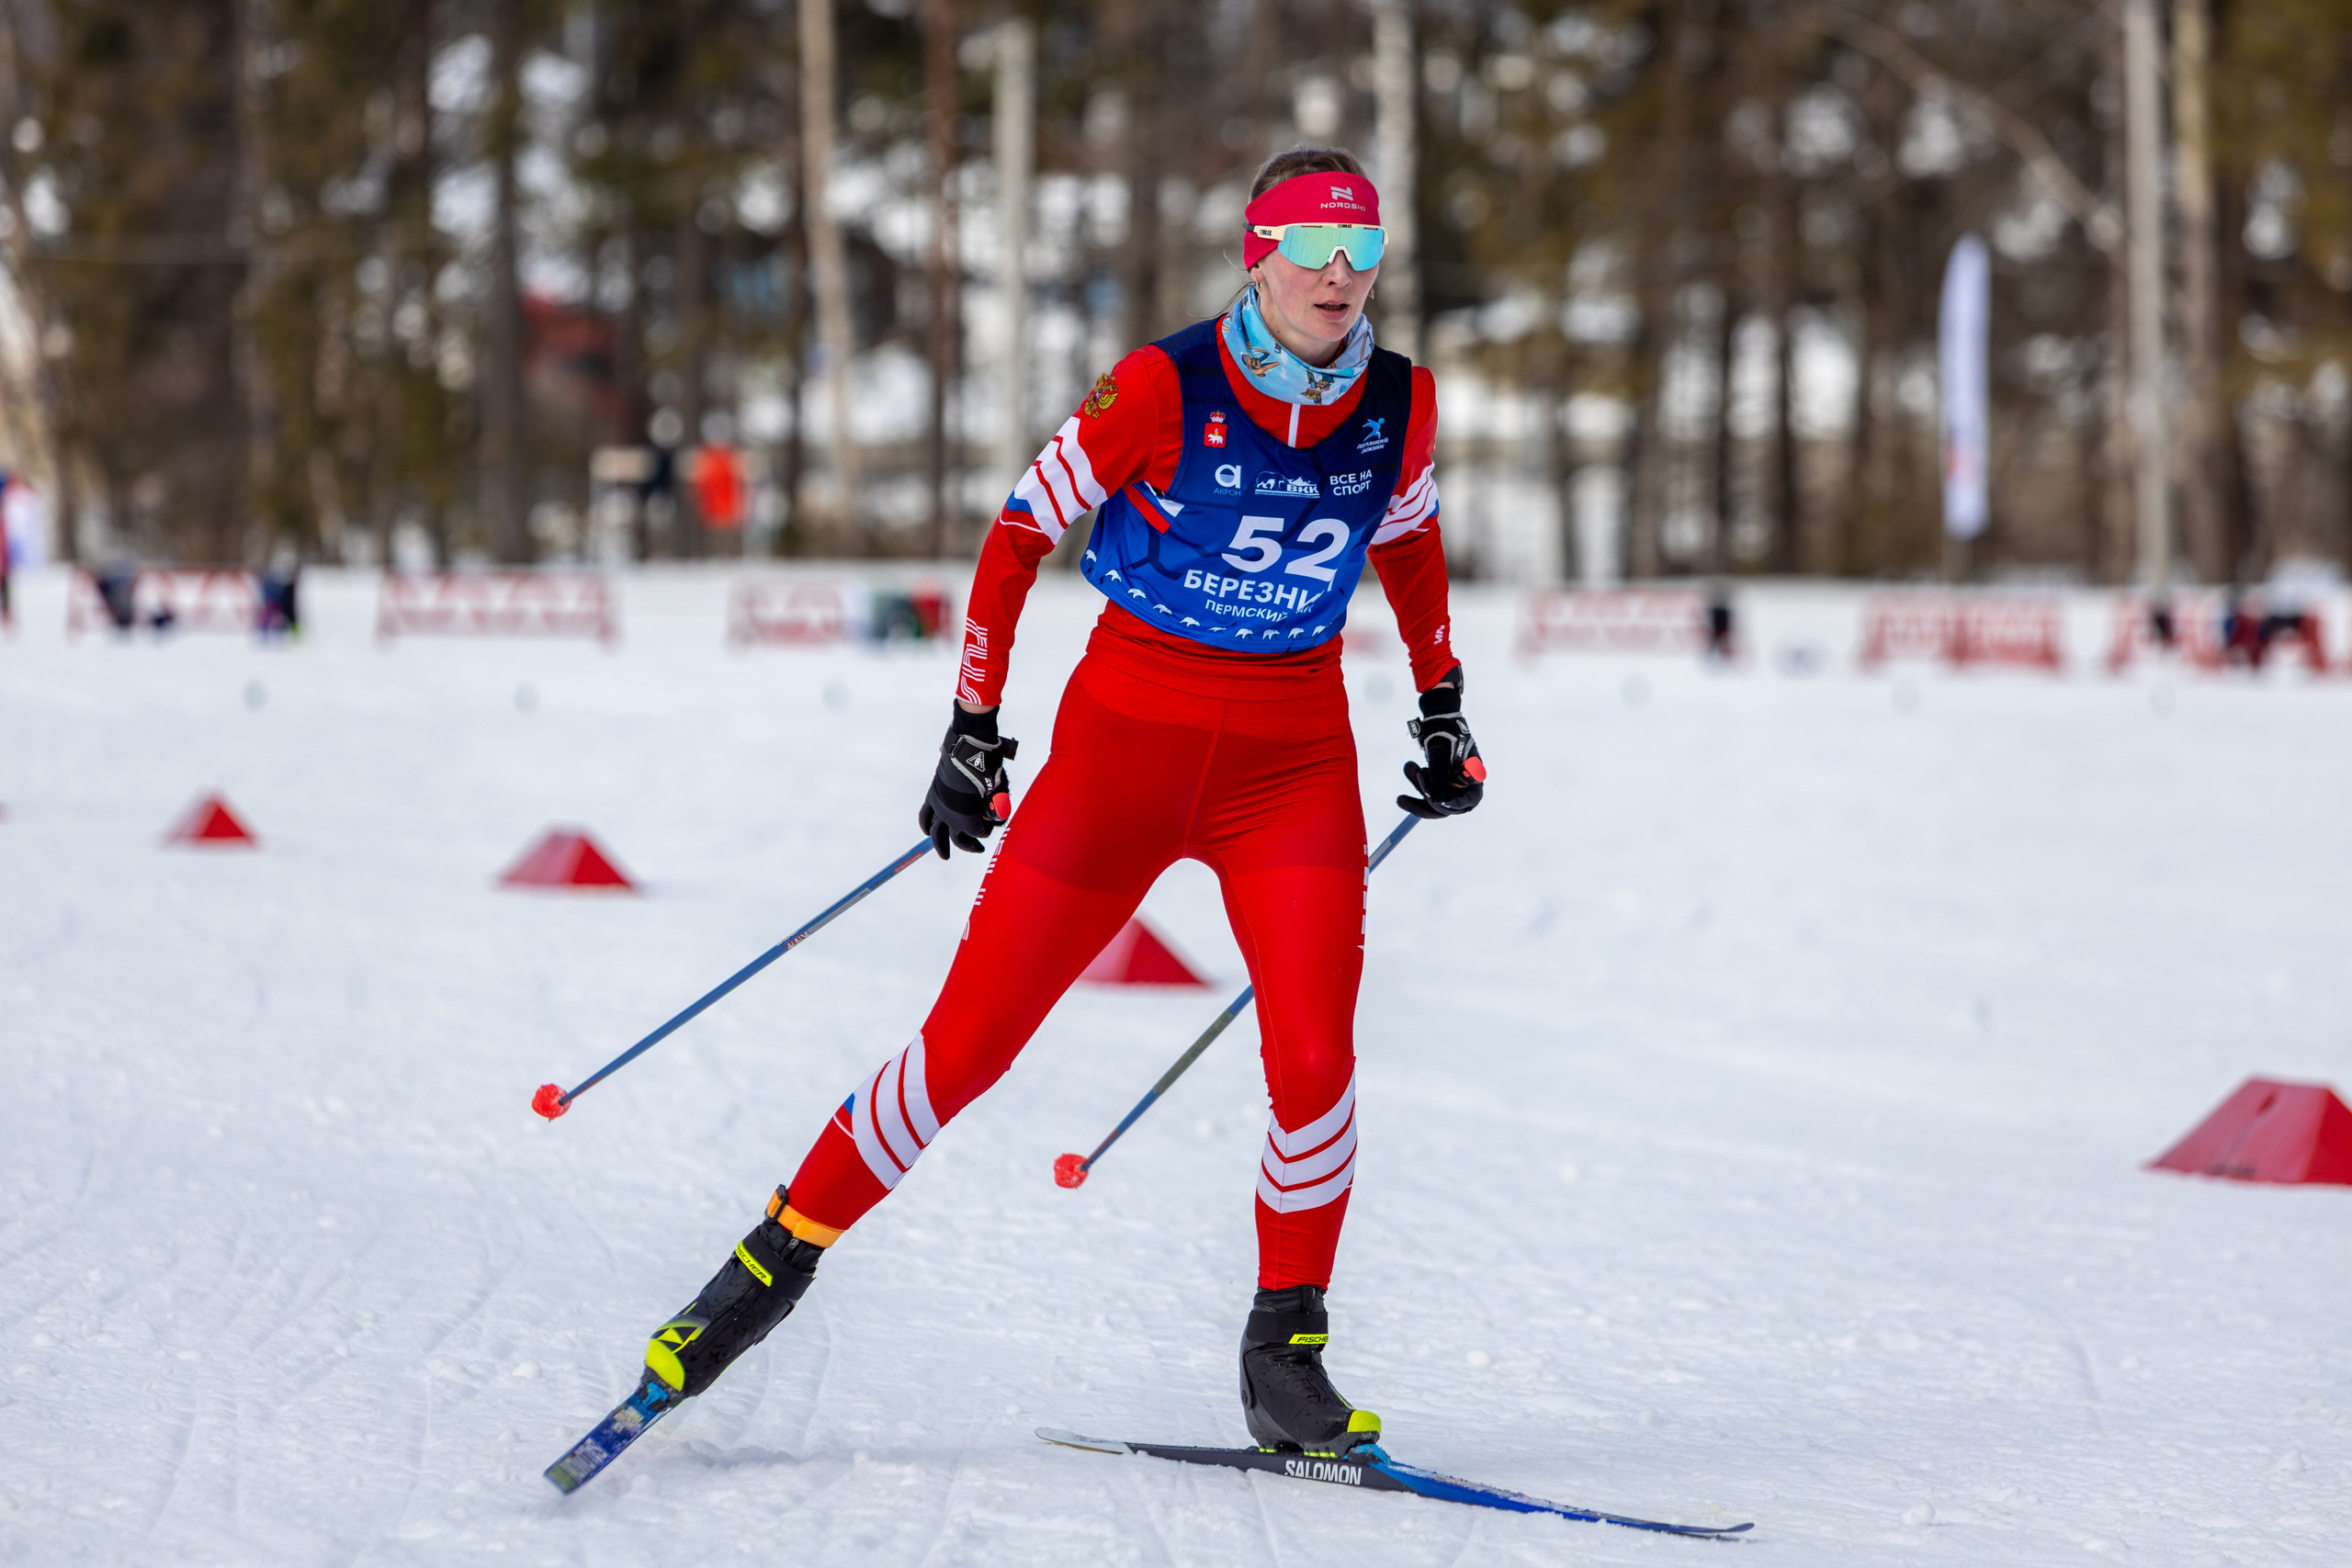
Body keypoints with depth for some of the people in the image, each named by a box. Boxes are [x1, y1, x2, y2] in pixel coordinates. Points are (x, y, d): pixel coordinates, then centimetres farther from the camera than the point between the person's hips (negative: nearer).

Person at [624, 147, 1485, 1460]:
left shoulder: (1400, 407, -3)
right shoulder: (1160, 393, -15)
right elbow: (1020, 536, -4)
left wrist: (1445, 709, 19)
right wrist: (974, 732, -4)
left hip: (1296, 759, 2)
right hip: (1129, 733, -2)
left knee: (1314, 1059, -15)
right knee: (972, 1041, -3)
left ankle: (1286, 1349, 3)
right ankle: (780, 1259, 15)